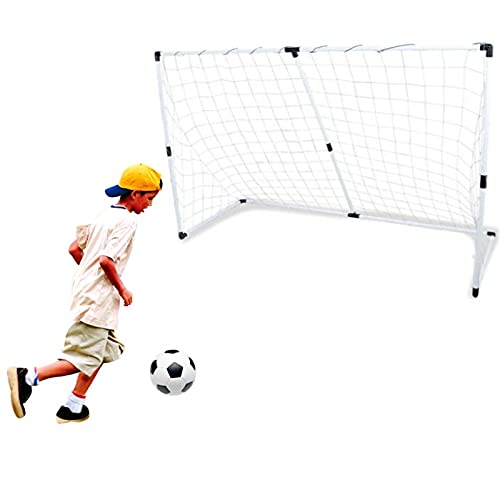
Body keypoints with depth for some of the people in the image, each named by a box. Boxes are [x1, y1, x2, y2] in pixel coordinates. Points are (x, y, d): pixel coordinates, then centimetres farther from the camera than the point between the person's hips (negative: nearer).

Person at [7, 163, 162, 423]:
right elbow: (107, 259, -24)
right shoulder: (127, 220, -14)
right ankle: (28, 376, -11)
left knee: (107, 350, 18)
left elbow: (74, 248, 14)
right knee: (83, 358, -4)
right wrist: (122, 289, -11)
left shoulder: (104, 215, 12)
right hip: (99, 299, -10)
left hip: (86, 292, 10)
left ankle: (74, 407, 20)